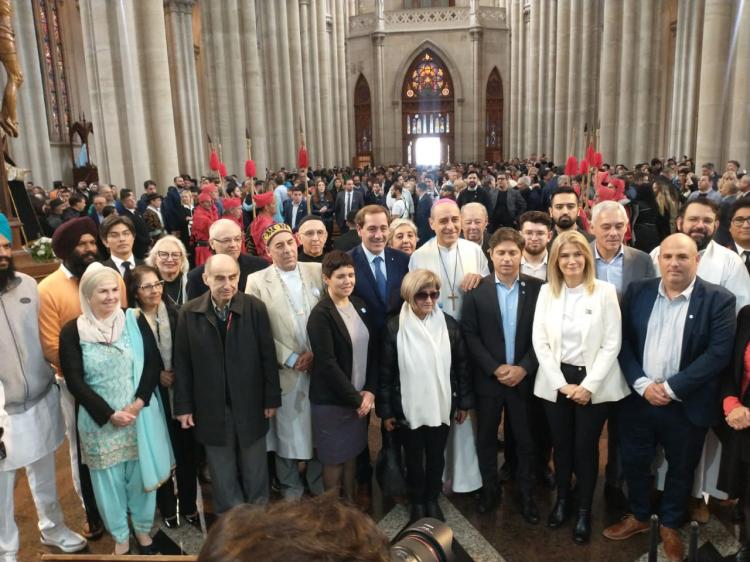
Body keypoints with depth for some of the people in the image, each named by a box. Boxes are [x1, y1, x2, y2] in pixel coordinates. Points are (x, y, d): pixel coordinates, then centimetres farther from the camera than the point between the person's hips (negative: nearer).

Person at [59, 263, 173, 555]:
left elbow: (153, 362, -3)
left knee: (142, 473, 13)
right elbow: (75, 381, -8)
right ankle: (120, 537, 32)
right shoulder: (72, 331, -8)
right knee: (109, 478, 10)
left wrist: (139, 403, -14)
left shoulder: (135, 320, -4)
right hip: (100, 419, -1)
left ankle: (143, 530, 36)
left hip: (140, 414, 1)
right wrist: (109, 414, -14)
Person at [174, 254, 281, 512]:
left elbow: (268, 357, -5)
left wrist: (272, 399, -3)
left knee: (255, 472, 16)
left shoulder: (255, 308, -9)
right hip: (211, 409, 0)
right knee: (223, 476, 15)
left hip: (250, 405, 0)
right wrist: (184, 406, -2)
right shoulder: (189, 313, -7)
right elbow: (182, 363, -2)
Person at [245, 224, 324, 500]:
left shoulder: (318, 271, 3)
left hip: (319, 365, 2)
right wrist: (290, 358, -11)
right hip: (284, 369, -2)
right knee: (287, 431, 11)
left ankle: (319, 483, 35)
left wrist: (316, 352, -10)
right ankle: (291, 487, 31)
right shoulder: (257, 281, -4)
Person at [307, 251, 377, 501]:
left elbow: (372, 350, 7)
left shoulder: (360, 305, 4)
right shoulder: (321, 315, -17)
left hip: (360, 397, 6)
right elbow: (327, 364, -20)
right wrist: (355, 398, -14)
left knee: (352, 453, 18)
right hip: (332, 400, -6)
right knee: (334, 458, 10)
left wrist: (369, 390, -3)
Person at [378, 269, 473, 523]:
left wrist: (464, 402, 5)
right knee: (414, 458, 17)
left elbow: (461, 366, 2)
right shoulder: (394, 327, -12)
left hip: (441, 405, 2)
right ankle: (417, 502, 38)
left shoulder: (449, 324, -6)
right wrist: (385, 409, -4)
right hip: (408, 407, -1)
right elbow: (385, 372, -6)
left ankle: (432, 499, 40)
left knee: (437, 456, 17)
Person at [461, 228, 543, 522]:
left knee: (526, 439, 10)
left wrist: (524, 368, -13)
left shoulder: (537, 288, -3)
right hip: (488, 377, 0)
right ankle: (489, 489, 32)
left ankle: (527, 495, 28)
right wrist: (495, 368, -13)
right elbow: (469, 334, -5)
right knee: (486, 437, 12)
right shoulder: (476, 290, -3)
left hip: (524, 377, 0)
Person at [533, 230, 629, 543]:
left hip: (594, 382, -2)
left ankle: (584, 511, 25)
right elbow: (539, 341, -2)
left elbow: (612, 344, -9)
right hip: (556, 381, 2)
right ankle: (562, 500, 34)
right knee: (561, 445, 13)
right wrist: (561, 383, -8)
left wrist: (589, 386, -13)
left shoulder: (605, 291, -7)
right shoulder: (547, 291, 0)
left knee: (586, 447, 7)